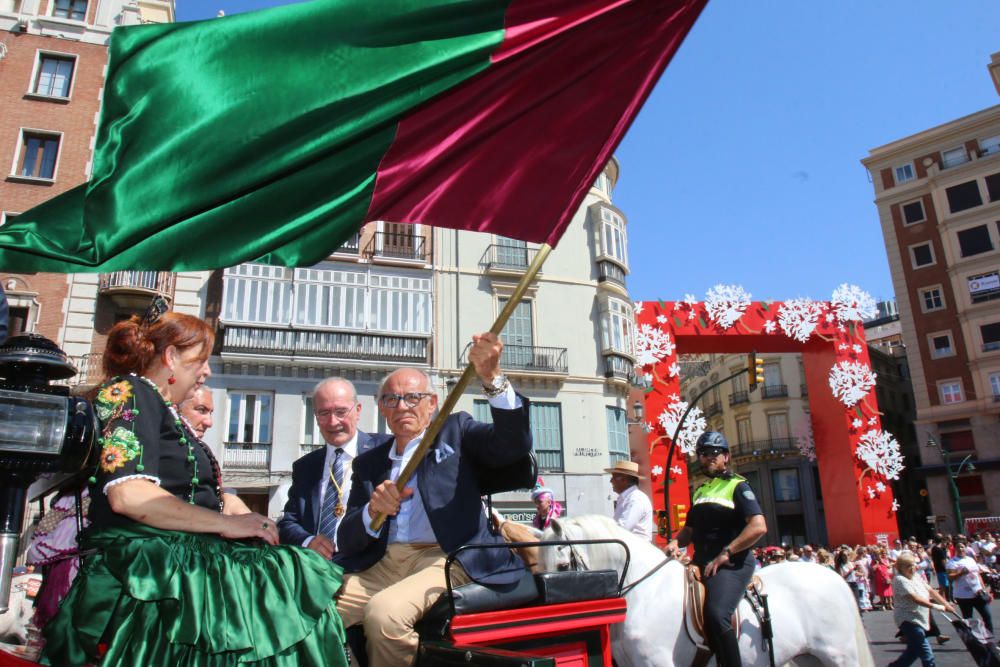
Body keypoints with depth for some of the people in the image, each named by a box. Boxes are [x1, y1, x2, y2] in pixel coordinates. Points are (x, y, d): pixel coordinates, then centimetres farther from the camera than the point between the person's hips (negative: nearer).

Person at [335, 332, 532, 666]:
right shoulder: (368, 463, 20)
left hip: (445, 560, -4)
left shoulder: (455, 431, 12)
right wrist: (373, 511, -11)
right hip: (380, 567, 4)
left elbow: (515, 444, -7)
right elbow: (347, 541, 13)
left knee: (383, 613, -30)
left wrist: (492, 377, -23)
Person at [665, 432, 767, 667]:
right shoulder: (699, 491, 19)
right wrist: (676, 542, 6)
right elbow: (691, 528, 28)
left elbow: (759, 526, -15)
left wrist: (725, 553, -17)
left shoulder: (737, 486, -2)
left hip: (732, 563, -8)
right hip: (702, 562, 8)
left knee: (716, 613, -29)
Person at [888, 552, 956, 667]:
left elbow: (930, 590, 10)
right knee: (927, 656, -9)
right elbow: (915, 598, -23)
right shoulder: (900, 580, -17)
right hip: (908, 620, -9)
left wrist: (945, 604, -1)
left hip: (919, 620, 9)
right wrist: (935, 606, -26)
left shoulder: (916, 577, 12)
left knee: (913, 652, 18)